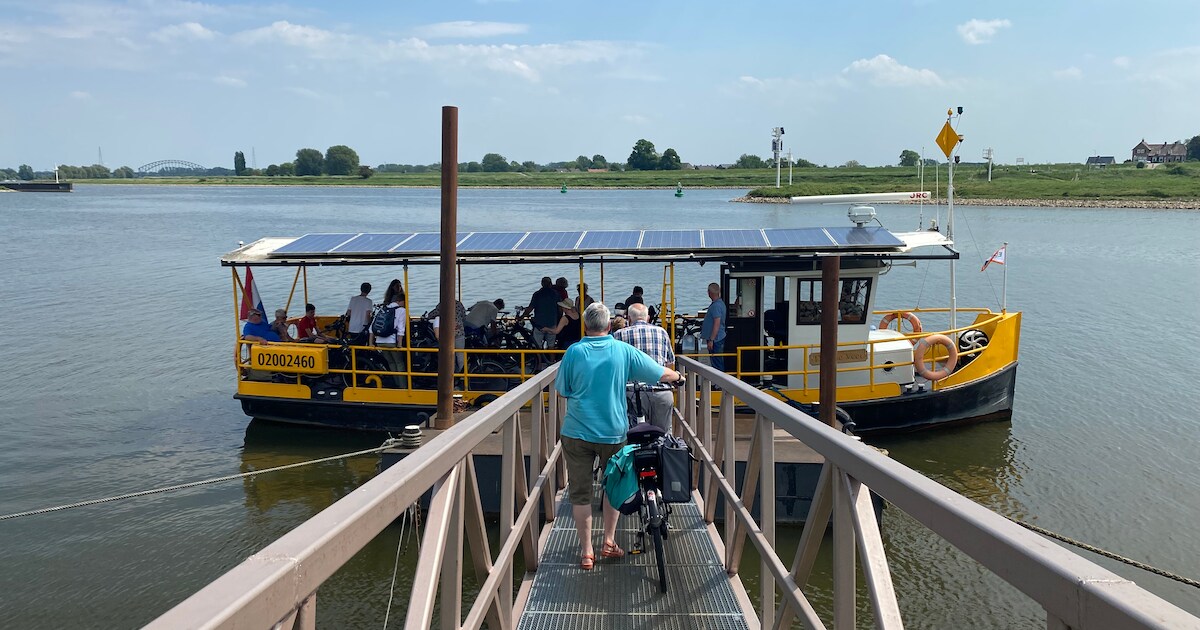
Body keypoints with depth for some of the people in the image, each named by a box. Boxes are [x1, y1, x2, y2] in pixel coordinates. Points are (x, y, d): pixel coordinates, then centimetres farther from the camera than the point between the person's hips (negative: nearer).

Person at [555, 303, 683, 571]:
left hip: (577, 431, -1)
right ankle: (609, 542, 26)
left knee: (580, 492, 8)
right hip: (613, 431, 1)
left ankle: (586, 551, 12)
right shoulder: (624, 350, -3)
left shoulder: (574, 352, -5)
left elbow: (563, 390, 3)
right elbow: (663, 374, 3)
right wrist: (677, 376, 24)